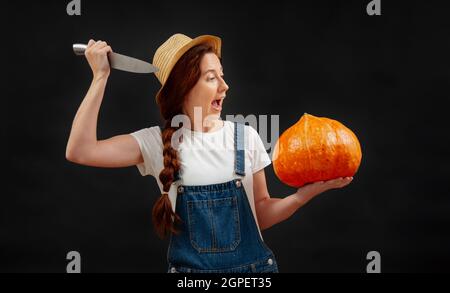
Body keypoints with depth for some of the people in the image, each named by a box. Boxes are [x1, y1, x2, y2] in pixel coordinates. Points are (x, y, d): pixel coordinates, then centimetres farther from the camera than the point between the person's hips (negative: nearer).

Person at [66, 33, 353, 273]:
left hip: (253, 265, 1)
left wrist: (309, 191, -11)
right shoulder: (157, 141, -5)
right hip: (188, 267, 0)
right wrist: (101, 76, -11)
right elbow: (80, 151, -13)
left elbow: (262, 213, 4)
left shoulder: (245, 136, -2)